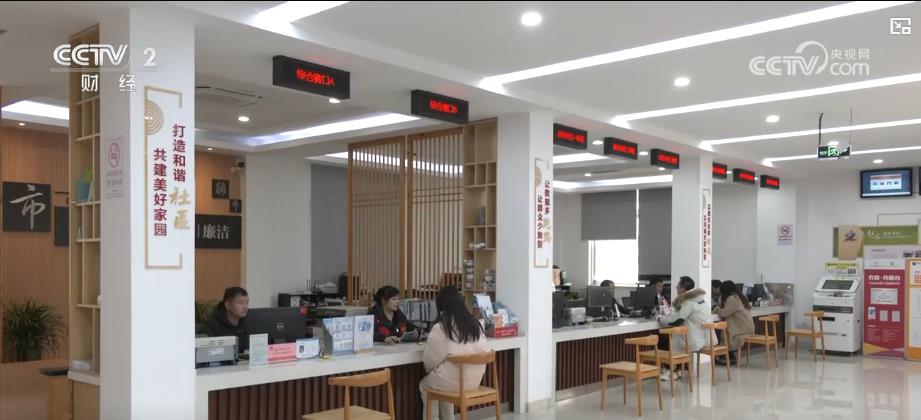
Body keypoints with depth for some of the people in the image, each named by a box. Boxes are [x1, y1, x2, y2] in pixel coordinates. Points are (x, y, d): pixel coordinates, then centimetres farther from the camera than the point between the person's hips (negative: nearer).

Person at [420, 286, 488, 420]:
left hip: (453, 381, -5)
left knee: (424, 385, 25)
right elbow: (482, 351, 10)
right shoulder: (475, 323, 2)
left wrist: (432, 372, 19)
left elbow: (430, 359, -4)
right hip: (475, 380, 5)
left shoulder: (440, 328, -12)